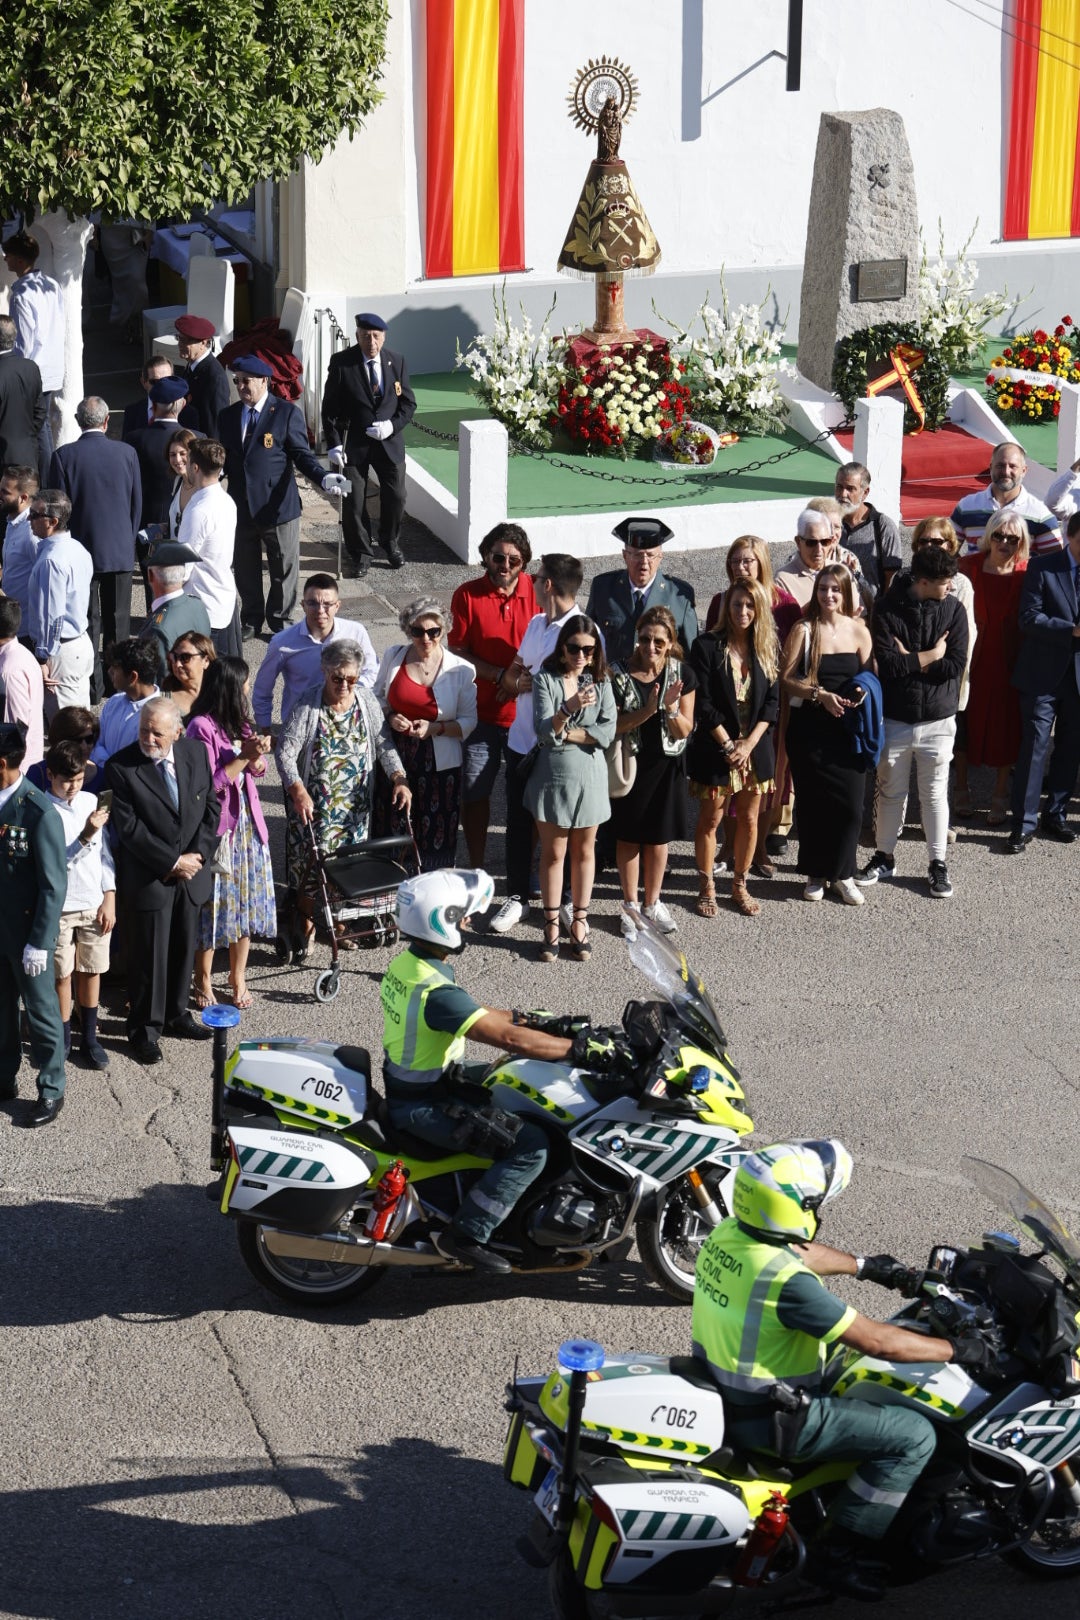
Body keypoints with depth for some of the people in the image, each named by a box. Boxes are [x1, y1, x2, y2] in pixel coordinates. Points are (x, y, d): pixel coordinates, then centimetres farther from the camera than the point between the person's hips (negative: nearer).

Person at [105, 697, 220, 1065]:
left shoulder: (196, 753, -1)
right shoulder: (121, 767, -16)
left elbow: (211, 807, 4)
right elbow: (129, 828, -17)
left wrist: (199, 855, -9)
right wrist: (172, 862, -17)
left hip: (190, 874, 5)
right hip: (147, 879, -5)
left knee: (184, 948, 17)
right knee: (148, 956, 2)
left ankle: (176, 1014, 35)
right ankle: (144, 1030, 15)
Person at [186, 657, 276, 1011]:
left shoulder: (239, 721, 9)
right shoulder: (202, 727, -15)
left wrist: (258, 757, -7)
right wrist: (243, 757, -20)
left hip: (247, 821, 7)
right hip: (217, 825, -7)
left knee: (246, 902, 9)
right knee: (214, 902, 0)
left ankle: (238, 978, 20)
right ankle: (203, 981, 13)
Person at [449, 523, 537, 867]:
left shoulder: (536, 592, -3)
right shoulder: (467, 595, -6)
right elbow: (458, 652, -6)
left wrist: (526, 676, -12)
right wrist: (502, 675, -16)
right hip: (480, 712, -1)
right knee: (474, 793, 5)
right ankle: (476, 871, 19)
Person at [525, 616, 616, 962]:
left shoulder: (600, 681, 0)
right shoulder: (545, 679, -6)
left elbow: (607, 732, -9)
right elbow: (544, 731, -17)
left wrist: (564, 733, -14)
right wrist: (569, 708, -34)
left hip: (589, 774, 2)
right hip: (553, 774, -2)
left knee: (584, 851, 9)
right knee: (553, 853, 4)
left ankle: (579, 922, 18)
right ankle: (552, 925, 11)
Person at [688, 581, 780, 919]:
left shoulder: (768, 648, 4)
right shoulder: (707, 646, -7)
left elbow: (772, 701, 1)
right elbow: (703, 703, -10)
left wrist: (749, 744, -10)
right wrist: (728, 744, -13)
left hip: (756, 748, 3)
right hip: (715, 748, -3)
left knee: (749, 819, 8)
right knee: (710, 819, 3)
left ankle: (739, 885, 21)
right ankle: (706, 888, 14)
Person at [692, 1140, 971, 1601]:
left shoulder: (726, 1234, -4)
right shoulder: (787, 1283, -31)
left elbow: (799, 1251, 17)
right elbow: (877, 1342, -24)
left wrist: (867, 1266, 30)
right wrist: (957, 1350, -11)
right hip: (765, 1420, -9)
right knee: (914, 1436, -6)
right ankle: (837, 1553, 2)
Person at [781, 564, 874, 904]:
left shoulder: (859, 632, 4)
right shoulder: (803, 631, -2)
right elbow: (786, 678, -5)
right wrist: (820, 694, -18)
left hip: (848, 728, 2)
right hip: (809, 729, -1)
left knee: (850, 803, -4)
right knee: (813, 802, 3)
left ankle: (842, 874, 12)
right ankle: (815, 873, 18)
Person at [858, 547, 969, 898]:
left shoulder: (953, 610, -6)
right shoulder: (886, 608, -10)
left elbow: (956, 665, -12)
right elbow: (885, 662, -17)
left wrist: (908, 660, -14)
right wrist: (930, 656, -12)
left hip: (938, 720, 0)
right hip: (894, 718, 0)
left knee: (934, 794, 9)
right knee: (890, 792, 13)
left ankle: (938, 865, 19)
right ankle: (884, 857, 28)